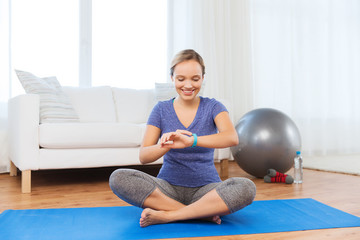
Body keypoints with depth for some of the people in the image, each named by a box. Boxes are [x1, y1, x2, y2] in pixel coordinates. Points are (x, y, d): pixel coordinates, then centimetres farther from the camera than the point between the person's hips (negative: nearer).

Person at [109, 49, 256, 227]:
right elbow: (143, 156, -6)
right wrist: (165, 145, -29)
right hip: (169, 186, 1)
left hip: (205, 188, -1)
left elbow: (232, 138, -21)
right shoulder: (161, 109, 3)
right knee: (118, 178, -24)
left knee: (246, 188, -30)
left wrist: (192, 140, -38)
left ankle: (166, 215, -24)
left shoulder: (212, 107, 1)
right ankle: (202, 213, -21)